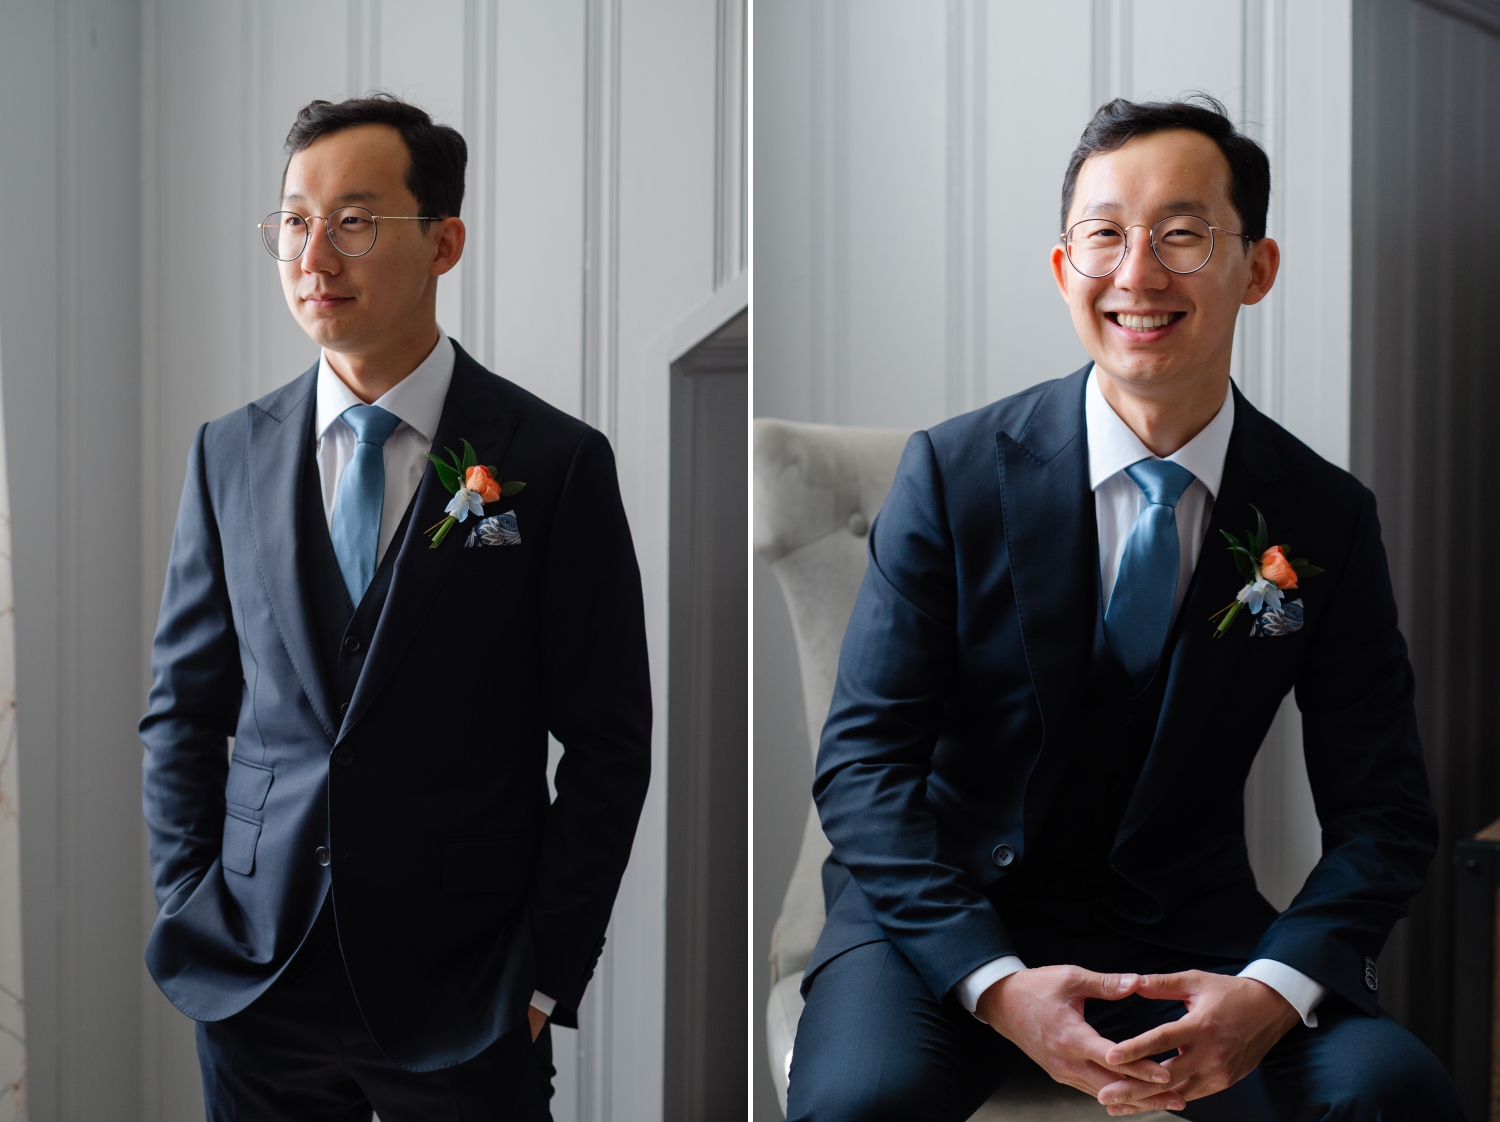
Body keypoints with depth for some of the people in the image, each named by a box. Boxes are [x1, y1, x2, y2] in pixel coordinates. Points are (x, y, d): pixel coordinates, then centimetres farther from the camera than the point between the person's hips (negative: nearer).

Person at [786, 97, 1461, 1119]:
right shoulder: (954, 472, -6)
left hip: (1190, 932, 2)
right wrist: (995, 985, -24)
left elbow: (1384, 809, 0)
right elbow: (863, 764, -9)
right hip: (955, 910, -1)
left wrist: (1272, 992, -20)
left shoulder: (1328, 517, -1)